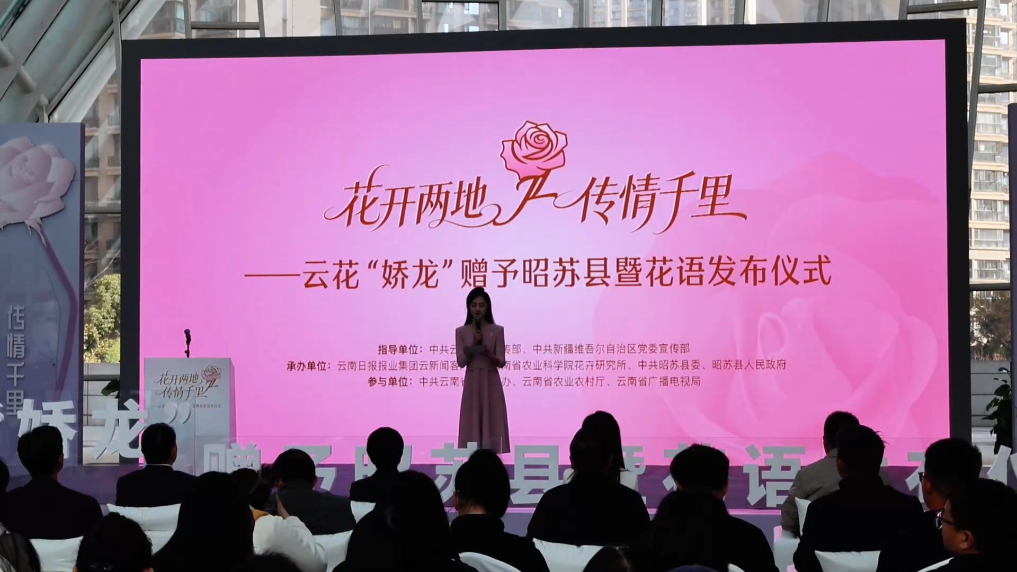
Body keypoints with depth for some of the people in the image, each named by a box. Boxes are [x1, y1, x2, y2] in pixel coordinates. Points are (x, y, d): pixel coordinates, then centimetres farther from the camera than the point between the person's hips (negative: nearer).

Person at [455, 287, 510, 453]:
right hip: (472, 382, 1)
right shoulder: (461, 331, 5)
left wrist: (488, 353, -21)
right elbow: (461, 362, -2)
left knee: (492, 423, -3)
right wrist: (474, 345, -14)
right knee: (472, 424, -1)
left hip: (491, 382, -1)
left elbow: (501, 362, -2)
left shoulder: (497, 331, 2)